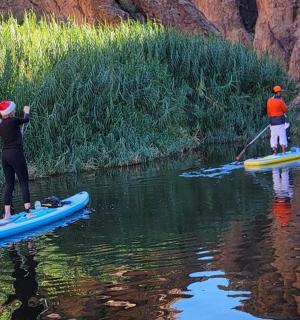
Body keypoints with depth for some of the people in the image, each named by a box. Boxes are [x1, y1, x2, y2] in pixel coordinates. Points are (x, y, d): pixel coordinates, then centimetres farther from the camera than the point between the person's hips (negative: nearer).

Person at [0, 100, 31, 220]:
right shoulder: (14, 121, -9)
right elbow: (26, 119, 11)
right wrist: (26, 111, 30)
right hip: (16, 154, -7)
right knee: (24, 183, -3)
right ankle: (28, 211, -8)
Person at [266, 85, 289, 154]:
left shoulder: (269, 100, 4)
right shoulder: (280, 100, -12)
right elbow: (285, 109, -2)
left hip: (272, 121, 5)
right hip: (280, 121, -5)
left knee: (273, 137, 9)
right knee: (282, 136, -1)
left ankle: (274, 152, 7)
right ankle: (284, 152, -6)